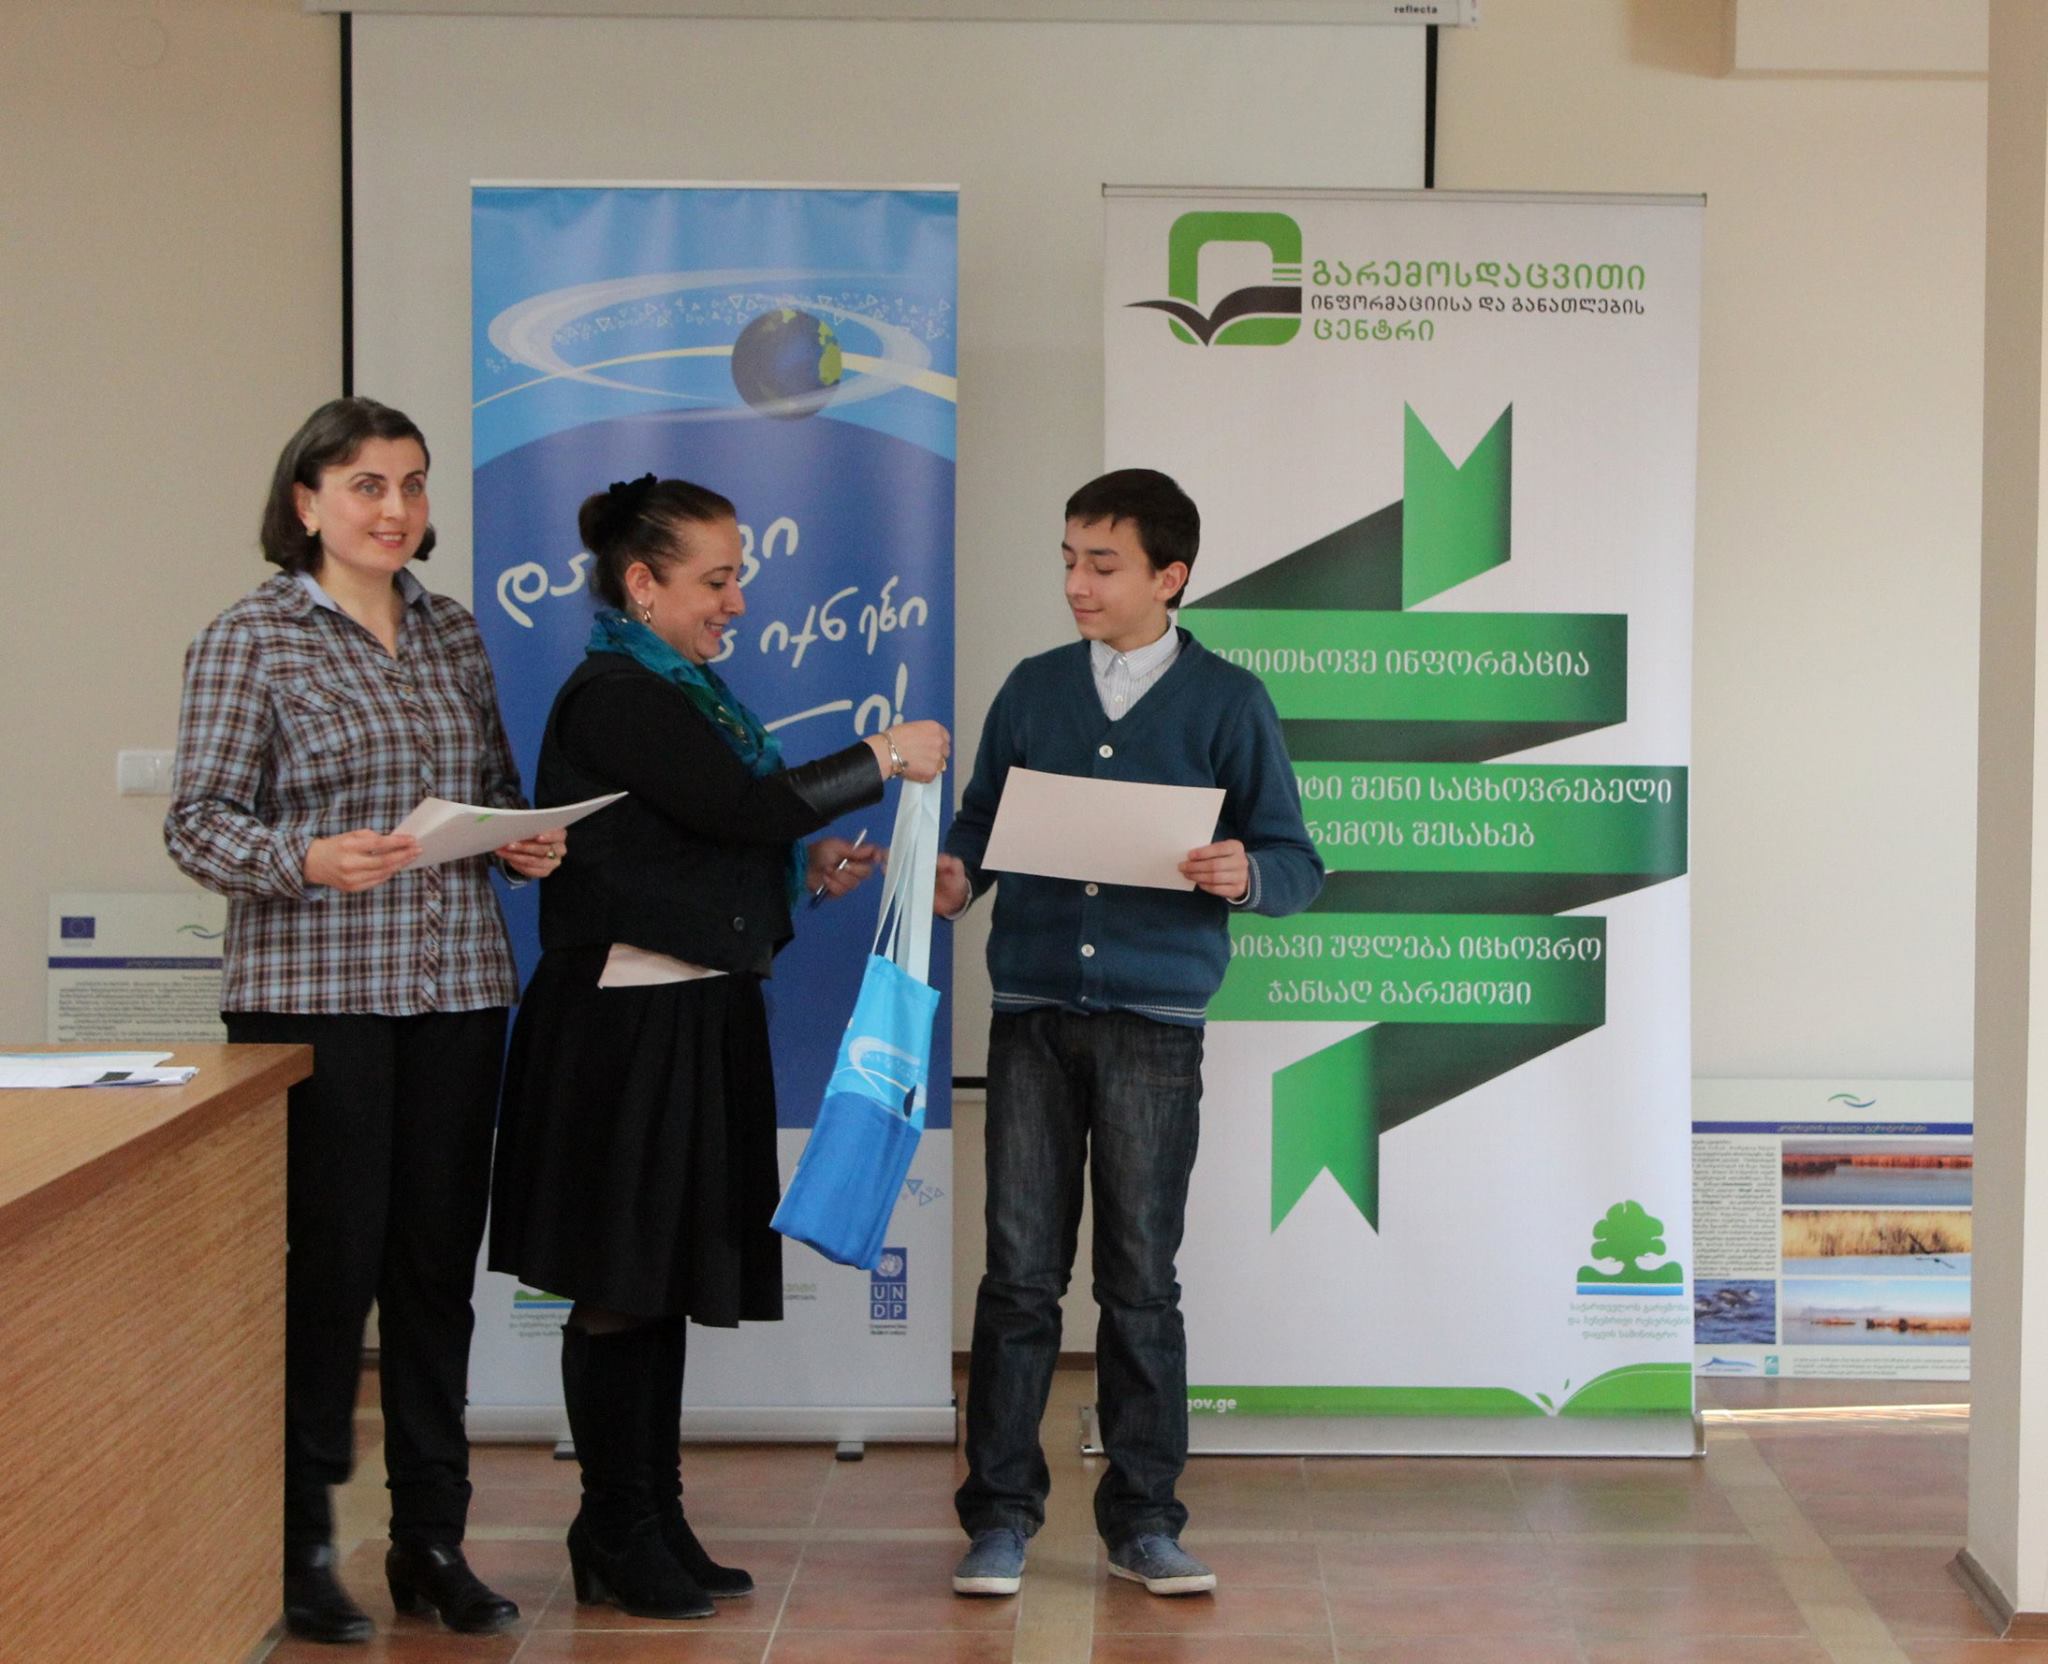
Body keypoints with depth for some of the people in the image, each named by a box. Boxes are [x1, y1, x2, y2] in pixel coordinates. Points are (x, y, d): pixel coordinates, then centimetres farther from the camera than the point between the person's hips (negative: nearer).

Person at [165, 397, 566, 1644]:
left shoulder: (456, 632, 13)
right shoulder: (252, 639, -3)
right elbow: (198, 821, -7)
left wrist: (530, 841, 0)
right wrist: (305, 860, -24)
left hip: (457, 986, 5)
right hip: (313, 992, -5)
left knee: (439, 1260, 8)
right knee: (329, 1260, -3)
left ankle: (433, 1540, 19)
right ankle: (301, 1549, 11)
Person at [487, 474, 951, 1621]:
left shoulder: (684, 692, 16)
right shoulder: (611, 697, -13)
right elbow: (740, 805, -21)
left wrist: (810, 865, 6)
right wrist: (885, 760, -11)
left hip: (702, 1016, 9)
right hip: (627, 1020, -9)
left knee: (667, 1279, 13)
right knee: (620, 1287, 0)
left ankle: (657, 1521, 21)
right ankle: (618, 1536, 10)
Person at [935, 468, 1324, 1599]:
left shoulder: (1227, 702, 3)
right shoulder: (1032, 690, 11)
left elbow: (1296, 860, 2)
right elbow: (980, 819, 16)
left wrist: (1245, 875, -19)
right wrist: (957, 871, -6)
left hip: (1155, 1019, -2)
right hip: (1032, 1008, 2)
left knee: (1141, 1278, 4)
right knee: (1020, 1270, 2)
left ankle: (1143, 1522, 14)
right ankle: (999, 1516, 10)